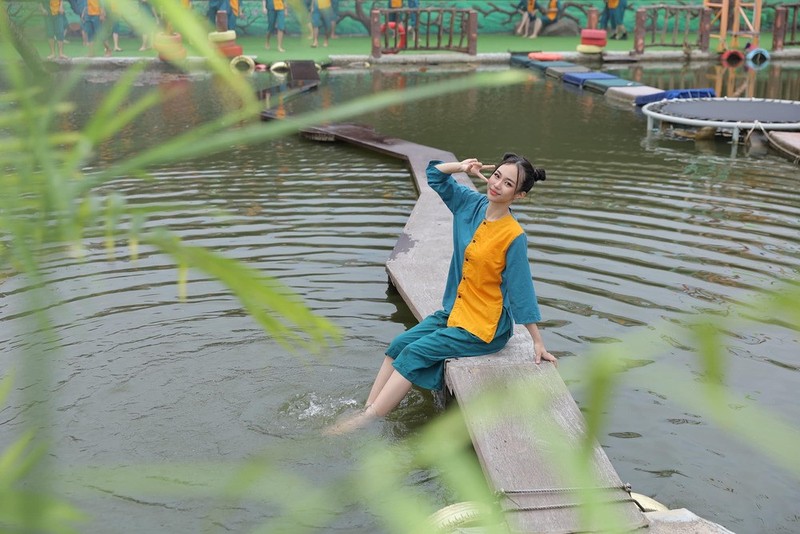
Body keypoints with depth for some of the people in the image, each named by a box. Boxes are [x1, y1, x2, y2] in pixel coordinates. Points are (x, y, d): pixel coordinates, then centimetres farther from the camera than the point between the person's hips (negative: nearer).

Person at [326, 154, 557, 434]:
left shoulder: (513, 236, -20)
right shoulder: (472, 204, -2)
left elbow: (522, 289, -14)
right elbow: (434, 174, 9)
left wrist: (538, 342, -10)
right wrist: (461, 167, -11)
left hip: (485, 327, -8)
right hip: (454, 311, 8)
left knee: (415, 354, -15)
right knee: (398, 346, -1)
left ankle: (364, 421, -11)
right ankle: (366, 411, 0)